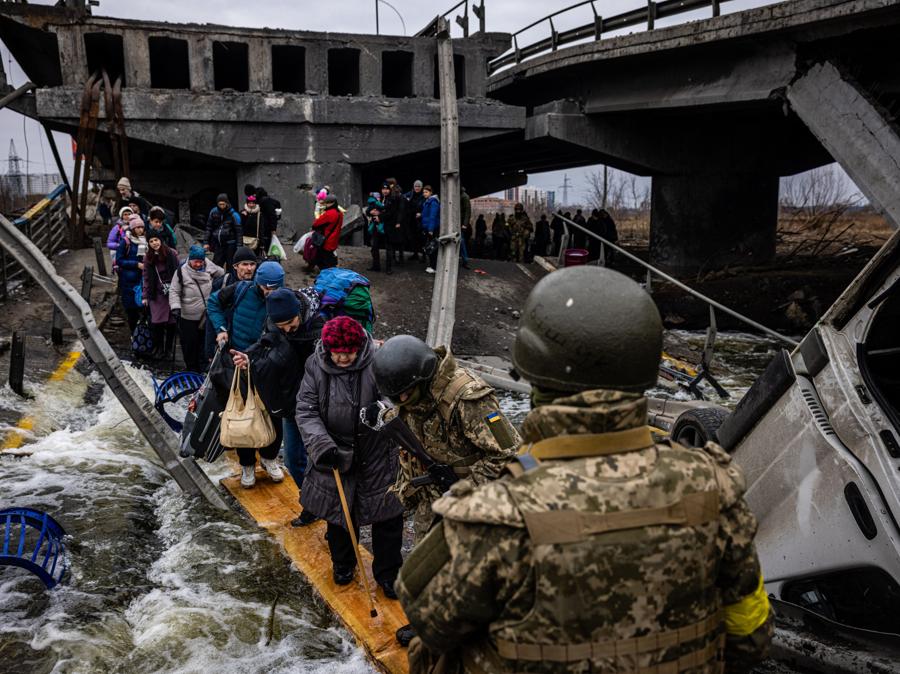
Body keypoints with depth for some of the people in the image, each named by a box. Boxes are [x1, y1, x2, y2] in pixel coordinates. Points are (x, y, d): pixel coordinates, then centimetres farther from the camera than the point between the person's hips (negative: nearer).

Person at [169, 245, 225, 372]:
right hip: (188, 317, -2)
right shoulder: (182, 272, -9)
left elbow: (223, 275, 16)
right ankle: (192, 368, 23)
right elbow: (174, 291, -8)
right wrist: (176, 307, -19)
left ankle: (203, 367, 25)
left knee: (204, 343, 11)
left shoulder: (210, 269, -2)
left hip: (206, 316, 2)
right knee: (189, 344, 7)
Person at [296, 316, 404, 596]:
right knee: (339, 511, 19)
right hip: (335, 453, 2)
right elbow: (306, 411, -8)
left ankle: (387, 572, 28)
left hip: (377, 454, -2)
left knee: (388, 515, 7)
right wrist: (322, 444, -21)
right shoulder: (316, 367, -9)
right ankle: (342, 563, 44)